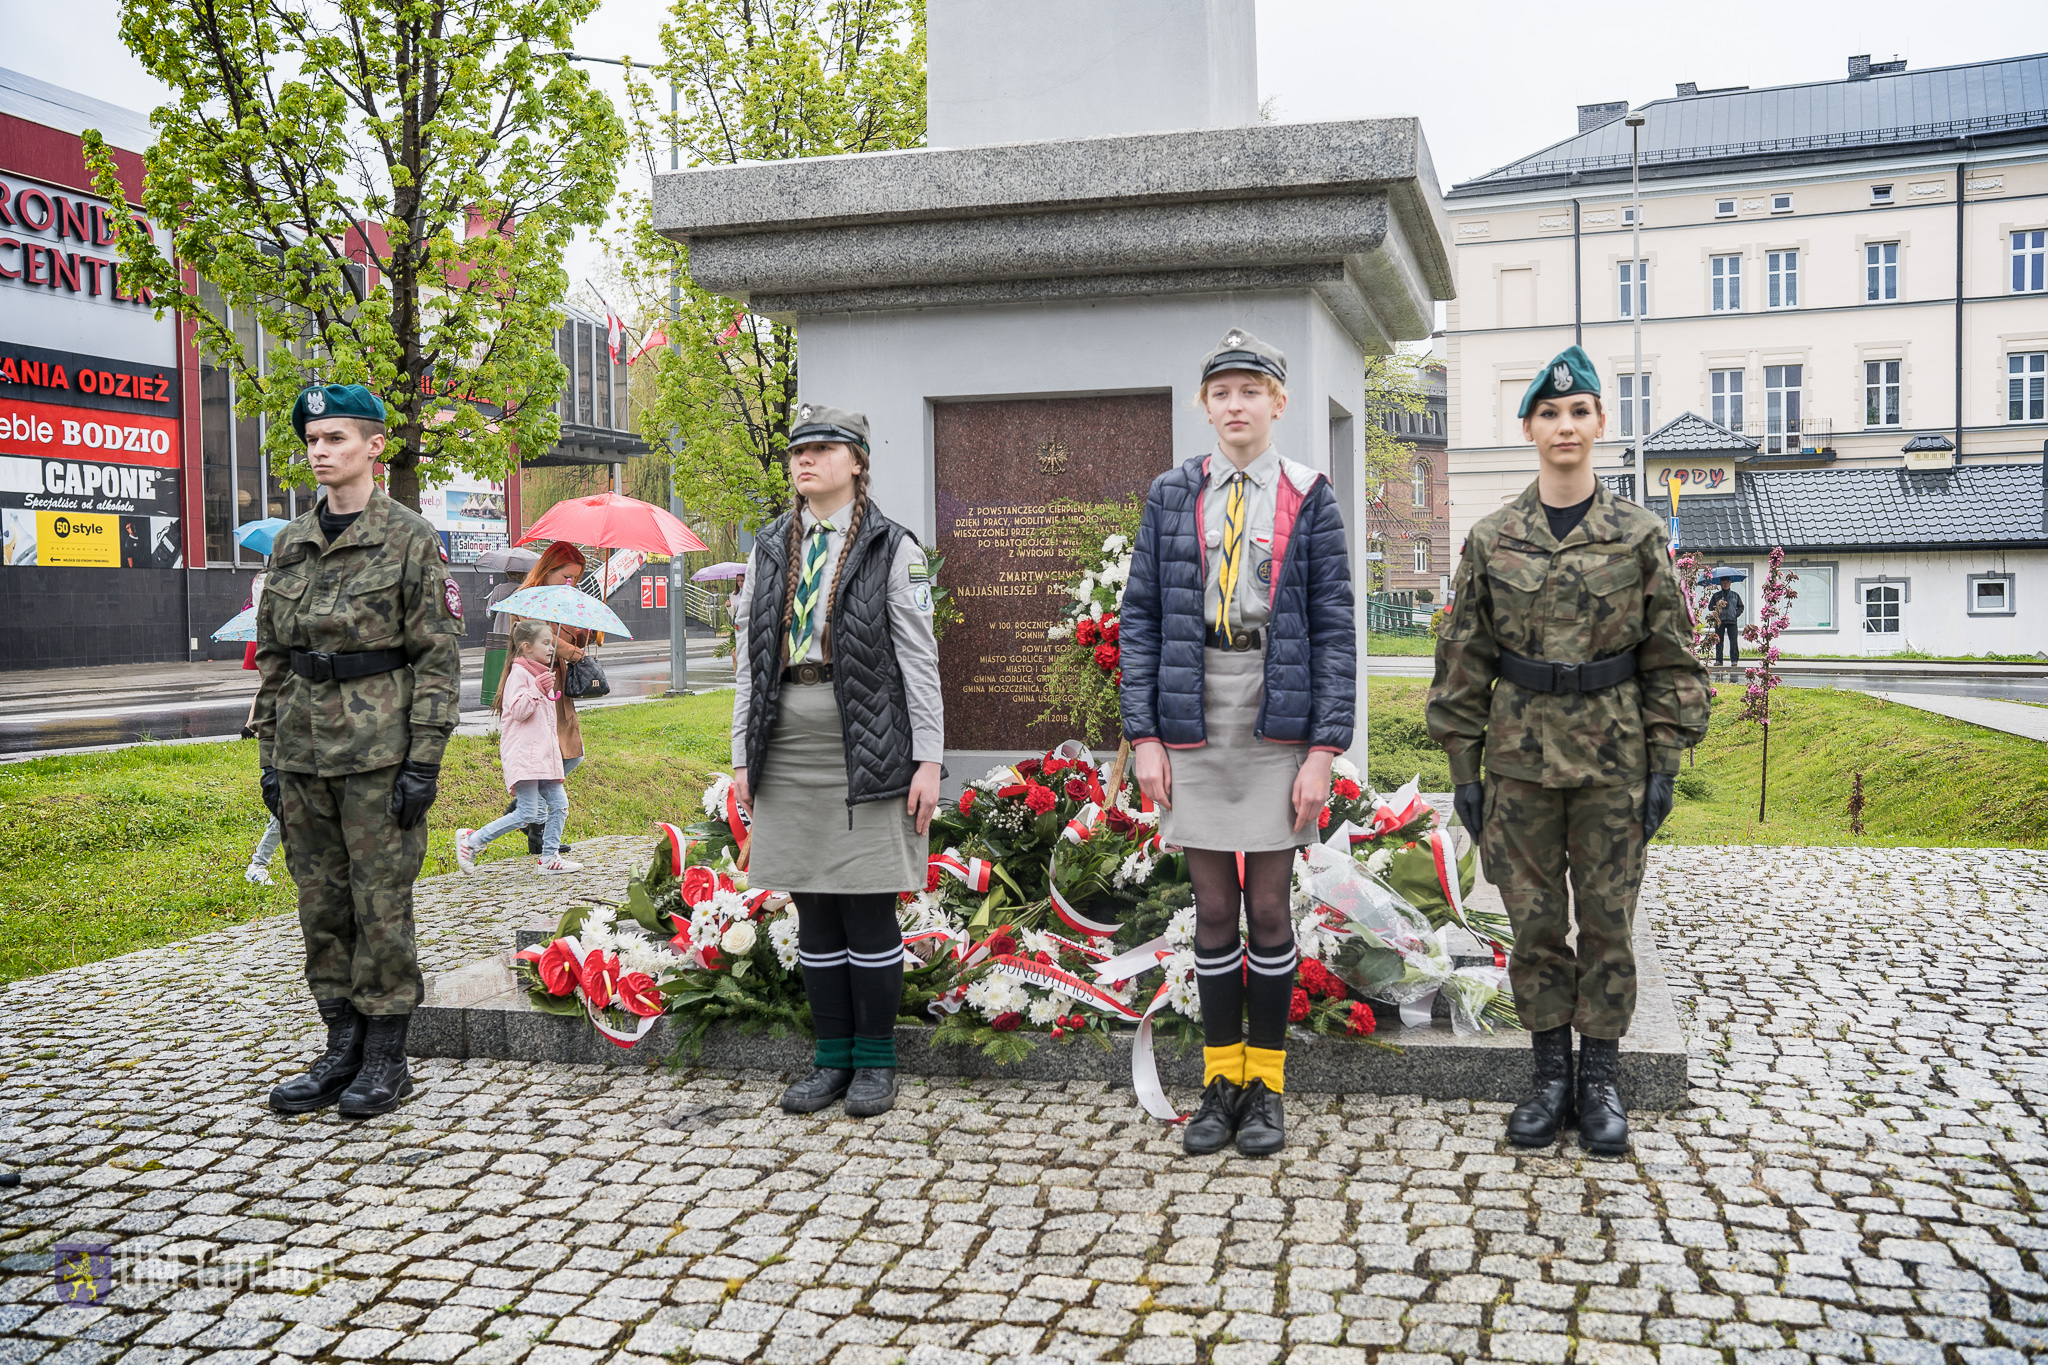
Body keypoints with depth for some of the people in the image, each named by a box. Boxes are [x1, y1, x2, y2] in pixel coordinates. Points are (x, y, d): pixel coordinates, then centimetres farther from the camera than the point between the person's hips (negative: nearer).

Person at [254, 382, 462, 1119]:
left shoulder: (409, 538, -4)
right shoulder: (291, 543, 12)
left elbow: (439, 655, -7)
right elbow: (271, 655, 16)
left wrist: (423, 759, -13)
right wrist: (270, 752, 11)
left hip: (379, 749, -6)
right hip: (304, 748, 6)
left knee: (382, 903, -1)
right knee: (321, 904, 10)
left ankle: (385, 1058, 10)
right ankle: (342, 1049, 22)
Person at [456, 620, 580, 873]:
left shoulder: (541, 674, 22)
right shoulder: (519, 674, -8)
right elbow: (518, 711, -18)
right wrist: (537, 689, -25)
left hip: (544, 754, 9)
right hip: (523, 755, -9)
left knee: (559, 804, 3)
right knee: (527, 814, -12)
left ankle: (549, 857, 11)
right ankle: (471, 841, -1)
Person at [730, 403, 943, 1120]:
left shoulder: (892, 547, 0)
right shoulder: (771, 549, 13)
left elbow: (920, 659, -3)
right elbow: (751, 655, 12)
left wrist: (927, 760, -8)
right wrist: (743, 758, 8)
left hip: (866, 750, -4)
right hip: (787, 749, 4)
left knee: (868, 910, 0)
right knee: (813, 910, 9)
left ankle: (876, 1061, 14)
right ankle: (832, 1058, 20)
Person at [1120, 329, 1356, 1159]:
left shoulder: (1308, 499, 2)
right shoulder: (1172, 496, 7)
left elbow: (1333, 629, -1)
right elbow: (1140, 618, 5)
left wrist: (1324, 748, -8)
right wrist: (1143, 732, -3)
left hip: (1277, 720, -1)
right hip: (1193, 719, 2)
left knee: (1268, 903, 5)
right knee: (1214, 905, 7)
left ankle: (1266, 1085, 18)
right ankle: (1220, 1080, 20)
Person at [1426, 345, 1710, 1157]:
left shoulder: (1638, 536, 1)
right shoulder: (1491, 541, 2)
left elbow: (1671, 657, 2)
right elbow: (1464, 658, 4)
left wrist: (1666, 764, -3)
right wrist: (1462, 766, 1)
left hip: (1612, 758, -1)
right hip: (1521, 755, 1)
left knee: (1608, 921, 6)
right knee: (1534, 921, 6)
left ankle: (1601, 1080, 19)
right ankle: (1552, 1075, 20)